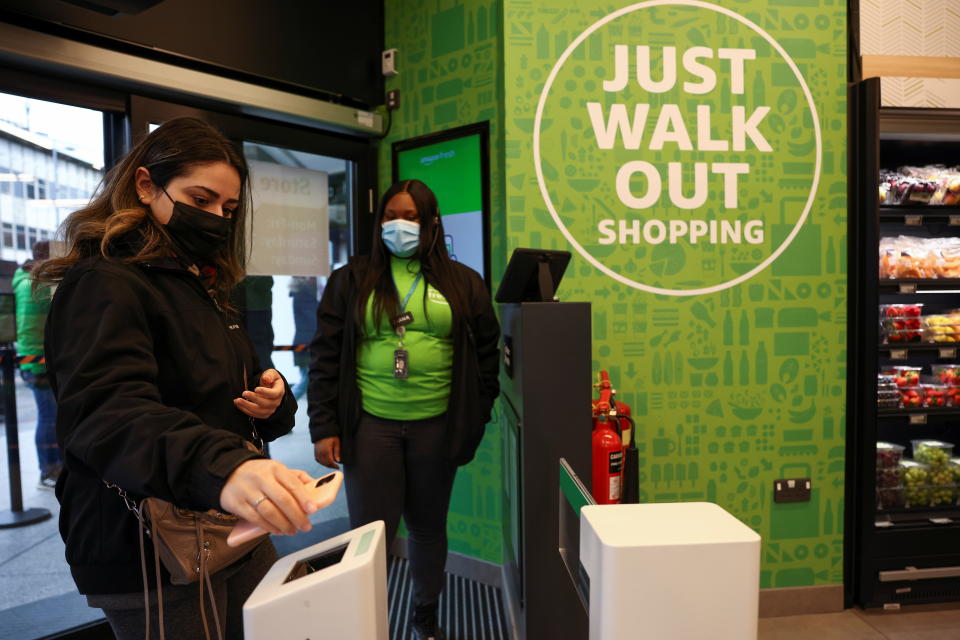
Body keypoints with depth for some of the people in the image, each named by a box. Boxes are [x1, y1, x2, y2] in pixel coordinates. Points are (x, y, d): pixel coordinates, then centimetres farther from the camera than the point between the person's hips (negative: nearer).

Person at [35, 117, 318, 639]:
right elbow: (106, 414, -32)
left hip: (235, 537, 8)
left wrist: (273, 400, -5)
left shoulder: (206, 288, 13)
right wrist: (218, 468, -51)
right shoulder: (103, 286, -14)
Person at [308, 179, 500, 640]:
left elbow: (486, 354, 8)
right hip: (370, 425, -1)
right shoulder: (351, 280, 3)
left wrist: (477, 417, 3)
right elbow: (325, 356, 1)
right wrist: (323, 428, -5)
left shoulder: (463, 283, 5)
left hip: (436, 426, 1)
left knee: (429, 527, 15)